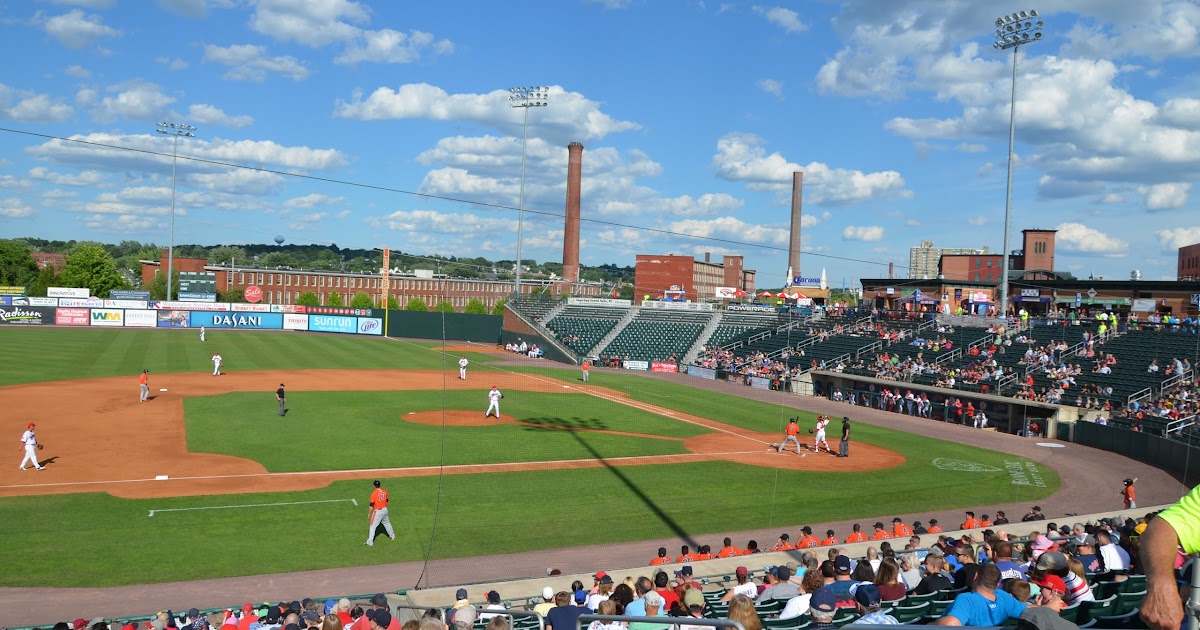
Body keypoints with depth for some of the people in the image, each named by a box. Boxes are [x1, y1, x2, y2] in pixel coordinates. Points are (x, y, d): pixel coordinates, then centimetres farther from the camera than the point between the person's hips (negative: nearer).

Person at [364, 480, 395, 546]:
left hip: (378, 512, -6)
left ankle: (370, 542, 1)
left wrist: (369, 514, -7)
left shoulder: (374, 494, -19)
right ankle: (392, 536, 40)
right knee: (387, 523, 26)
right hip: (385, 510, 6)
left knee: (373, 526, 1)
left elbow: (371, 505, -16)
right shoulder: (385, 492, 0)